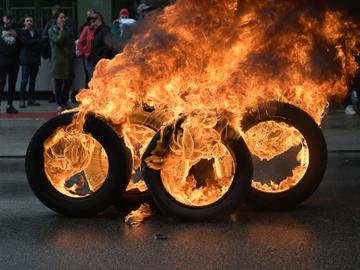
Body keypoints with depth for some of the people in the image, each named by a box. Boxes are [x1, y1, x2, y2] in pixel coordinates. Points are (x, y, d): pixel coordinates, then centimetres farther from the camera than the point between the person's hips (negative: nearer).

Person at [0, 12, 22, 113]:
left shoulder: (16, 31, 13)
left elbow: (22, 44, 8)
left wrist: (16, 36, -8)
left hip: (14, 61, 3)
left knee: (12, 84, 5)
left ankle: (10, 105, 9)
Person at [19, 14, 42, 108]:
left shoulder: (37, 33, 14)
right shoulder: (22, 32, 2)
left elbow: (40, 44, 3)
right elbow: (26, 41, -13)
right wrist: (36, 41, -6)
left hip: (35, 60, 4)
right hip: (26, 60, -4)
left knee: (33, 81, 7)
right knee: (24, 80, -7)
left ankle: (31, 99, 11)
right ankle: (22, 100, -4)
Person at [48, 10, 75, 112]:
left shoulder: (68, 30, 14)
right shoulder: (52, 30, -2)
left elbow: (72, 42, 16)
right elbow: (57, 41, -18)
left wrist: (72, 52, 2)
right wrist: (61, 30, -11)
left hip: (68, 59, 5)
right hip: (58, 59, -5)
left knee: (68, 82, 8)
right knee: (58, 83, -2)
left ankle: (64, 102, 19)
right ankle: (60, 104, 1)